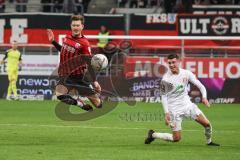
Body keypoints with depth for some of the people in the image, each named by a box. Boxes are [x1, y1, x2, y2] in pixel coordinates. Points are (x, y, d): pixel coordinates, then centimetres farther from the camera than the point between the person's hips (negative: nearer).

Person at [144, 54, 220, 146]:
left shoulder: (186, 73, -5)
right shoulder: (165, 79, -15)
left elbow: (199, 85, 2)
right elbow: (164, 96, -8)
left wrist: (204, 97, -14)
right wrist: (166, 113, -14)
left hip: (187, 104, 4)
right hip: (174, 110, -4)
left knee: (207, 124, -2)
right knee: (176, 138, -4)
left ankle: (209, 141, 26)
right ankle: (153, 135, 16)